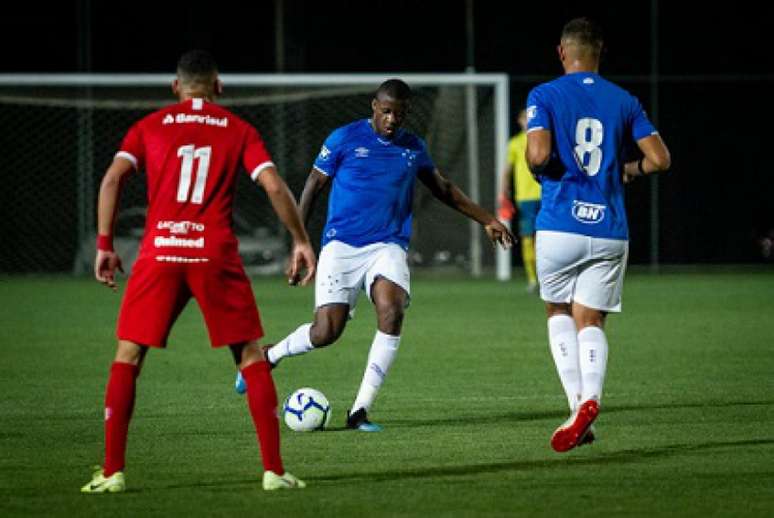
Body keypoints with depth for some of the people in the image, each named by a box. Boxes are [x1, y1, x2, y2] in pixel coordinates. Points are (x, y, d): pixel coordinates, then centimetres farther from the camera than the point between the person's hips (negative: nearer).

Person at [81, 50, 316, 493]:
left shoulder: (150, 127, 11)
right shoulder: (239, 130, 10)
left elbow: (113, 179, -1)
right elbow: (275, 186, 0)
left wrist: (105, 245, 3)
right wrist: (302, 241, 9)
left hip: (160, 252, 0)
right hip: (216, 255, 0)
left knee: (127, 357, 10)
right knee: (252, 356, 10)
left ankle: (113, 471, 2)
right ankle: (274, 470, 3)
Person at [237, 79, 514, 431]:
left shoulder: (414, 148, 11)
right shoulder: (344, 139, -1)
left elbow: (443, 190, 27)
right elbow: (313, 186, 5)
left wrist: (487, 220, 27)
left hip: (387, 247, 3)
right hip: (341, 246, -3)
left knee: (392, 313, -25)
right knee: (326, 332, -12)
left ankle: (360, 411, -18)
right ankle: (268, 357, 21)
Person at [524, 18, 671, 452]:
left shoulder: (544, 96, -1)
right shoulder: (624, 101, 8)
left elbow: (539, 154, -17)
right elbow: (660, 159, 2)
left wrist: (536, 167, 6)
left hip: (560, 227, -2)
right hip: (609, 231, 2)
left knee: (559, 313, 18)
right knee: (591, 322, 7)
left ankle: (577, 400, -1)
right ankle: (591, 397, -21)